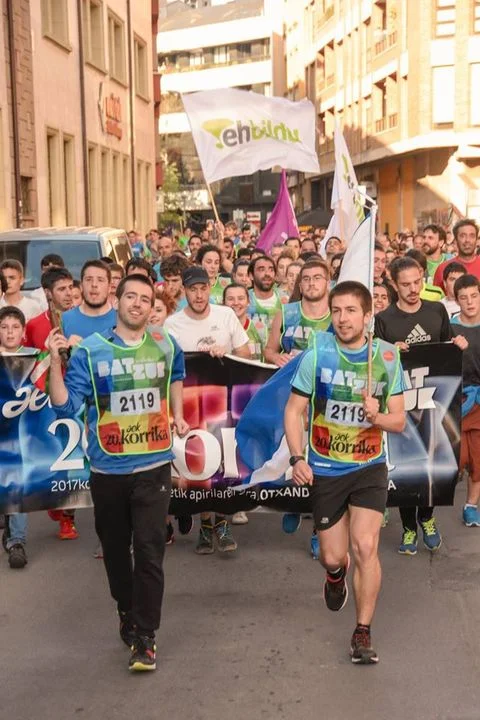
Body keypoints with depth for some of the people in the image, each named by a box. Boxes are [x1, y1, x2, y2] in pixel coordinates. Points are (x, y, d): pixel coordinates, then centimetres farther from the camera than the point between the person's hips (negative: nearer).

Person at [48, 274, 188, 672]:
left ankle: (145, 636, 1)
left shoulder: (166, 346, 2)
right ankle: (127, 614, 38)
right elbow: (66, 407, -15)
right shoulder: (89, 350, -7)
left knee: (149, 551, -7)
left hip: (153, 466, 0)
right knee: (115, 549, 14)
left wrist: (177, 414, 20)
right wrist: (55, 364, -25)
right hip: (107, 469, 0)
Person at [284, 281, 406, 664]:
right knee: (333, 556, 6)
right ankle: (336, 574, 46)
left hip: (369, 467, 0)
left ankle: (363, 632, 5)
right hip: (324, 470, 0)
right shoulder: (317, 355, -9)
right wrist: (297, 458, -16)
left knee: (366, 547, -12)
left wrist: (378, 416, -23)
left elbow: (399, 420, 0)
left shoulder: (387, 357, -6)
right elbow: (294, 410, -4)